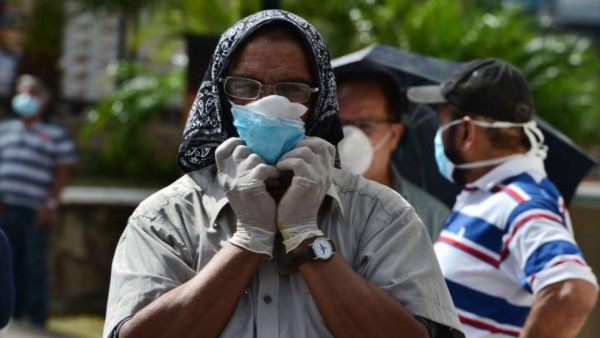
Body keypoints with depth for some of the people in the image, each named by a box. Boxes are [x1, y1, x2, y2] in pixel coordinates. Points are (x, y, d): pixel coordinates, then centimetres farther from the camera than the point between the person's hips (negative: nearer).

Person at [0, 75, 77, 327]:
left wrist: (51, 204, -7)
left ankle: (37, 317, 1)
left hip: (36, 210, -4)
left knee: (35, 263, -5)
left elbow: (62, 172, 2)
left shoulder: (55, 135, 6)